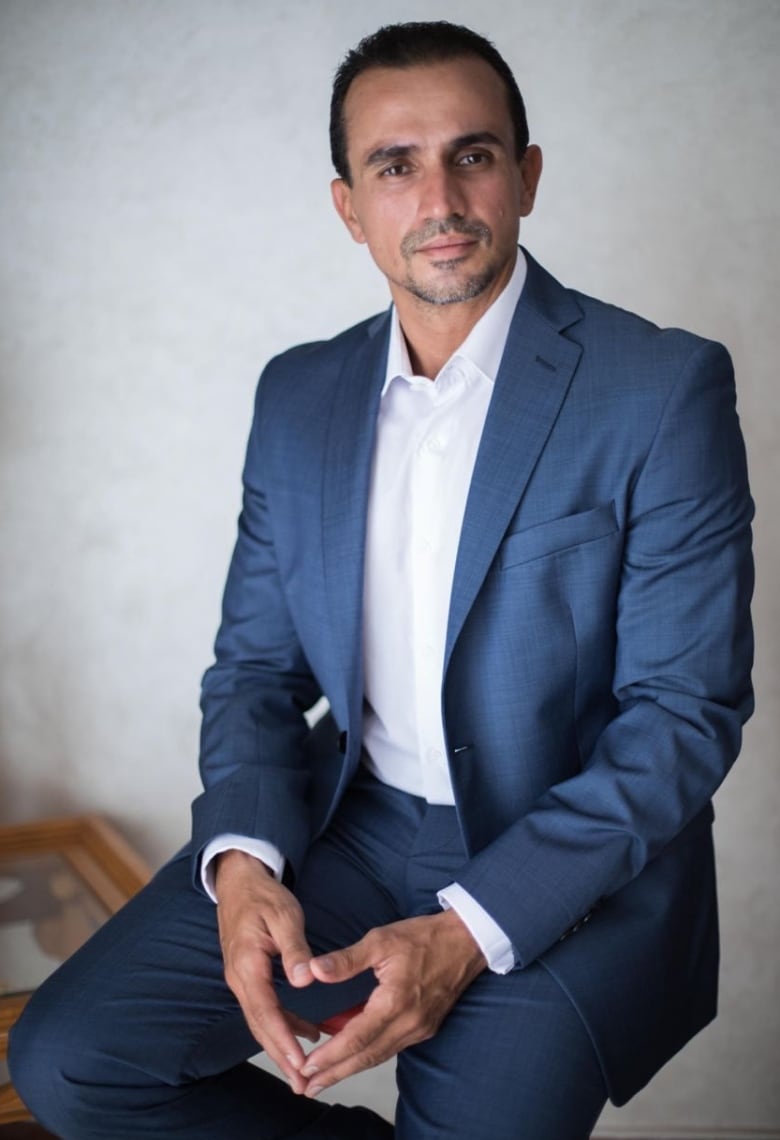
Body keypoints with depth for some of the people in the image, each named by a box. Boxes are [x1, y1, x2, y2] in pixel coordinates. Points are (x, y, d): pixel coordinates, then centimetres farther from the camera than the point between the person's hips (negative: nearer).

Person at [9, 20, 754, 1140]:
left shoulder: (663, 388, -11)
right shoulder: (298, 395, 5)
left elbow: (687, 710, -12)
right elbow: (256, 666, 8)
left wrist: (472, 929, -21)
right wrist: (243, 860, -12)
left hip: (575, 865, -3)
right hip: (351, 825, 4)